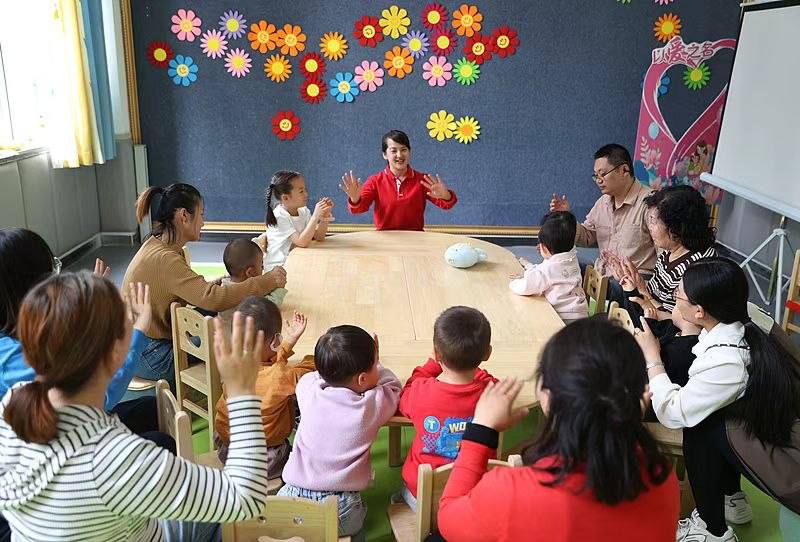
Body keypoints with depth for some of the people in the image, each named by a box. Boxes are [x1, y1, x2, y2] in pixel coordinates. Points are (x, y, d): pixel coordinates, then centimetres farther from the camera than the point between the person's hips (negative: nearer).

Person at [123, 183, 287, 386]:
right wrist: (268, 281, -29)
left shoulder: (158, 244, 5)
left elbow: (194, 291, 6)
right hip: (147, 356, -9)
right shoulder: (164, 259, -27)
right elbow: (213, 298, -37)